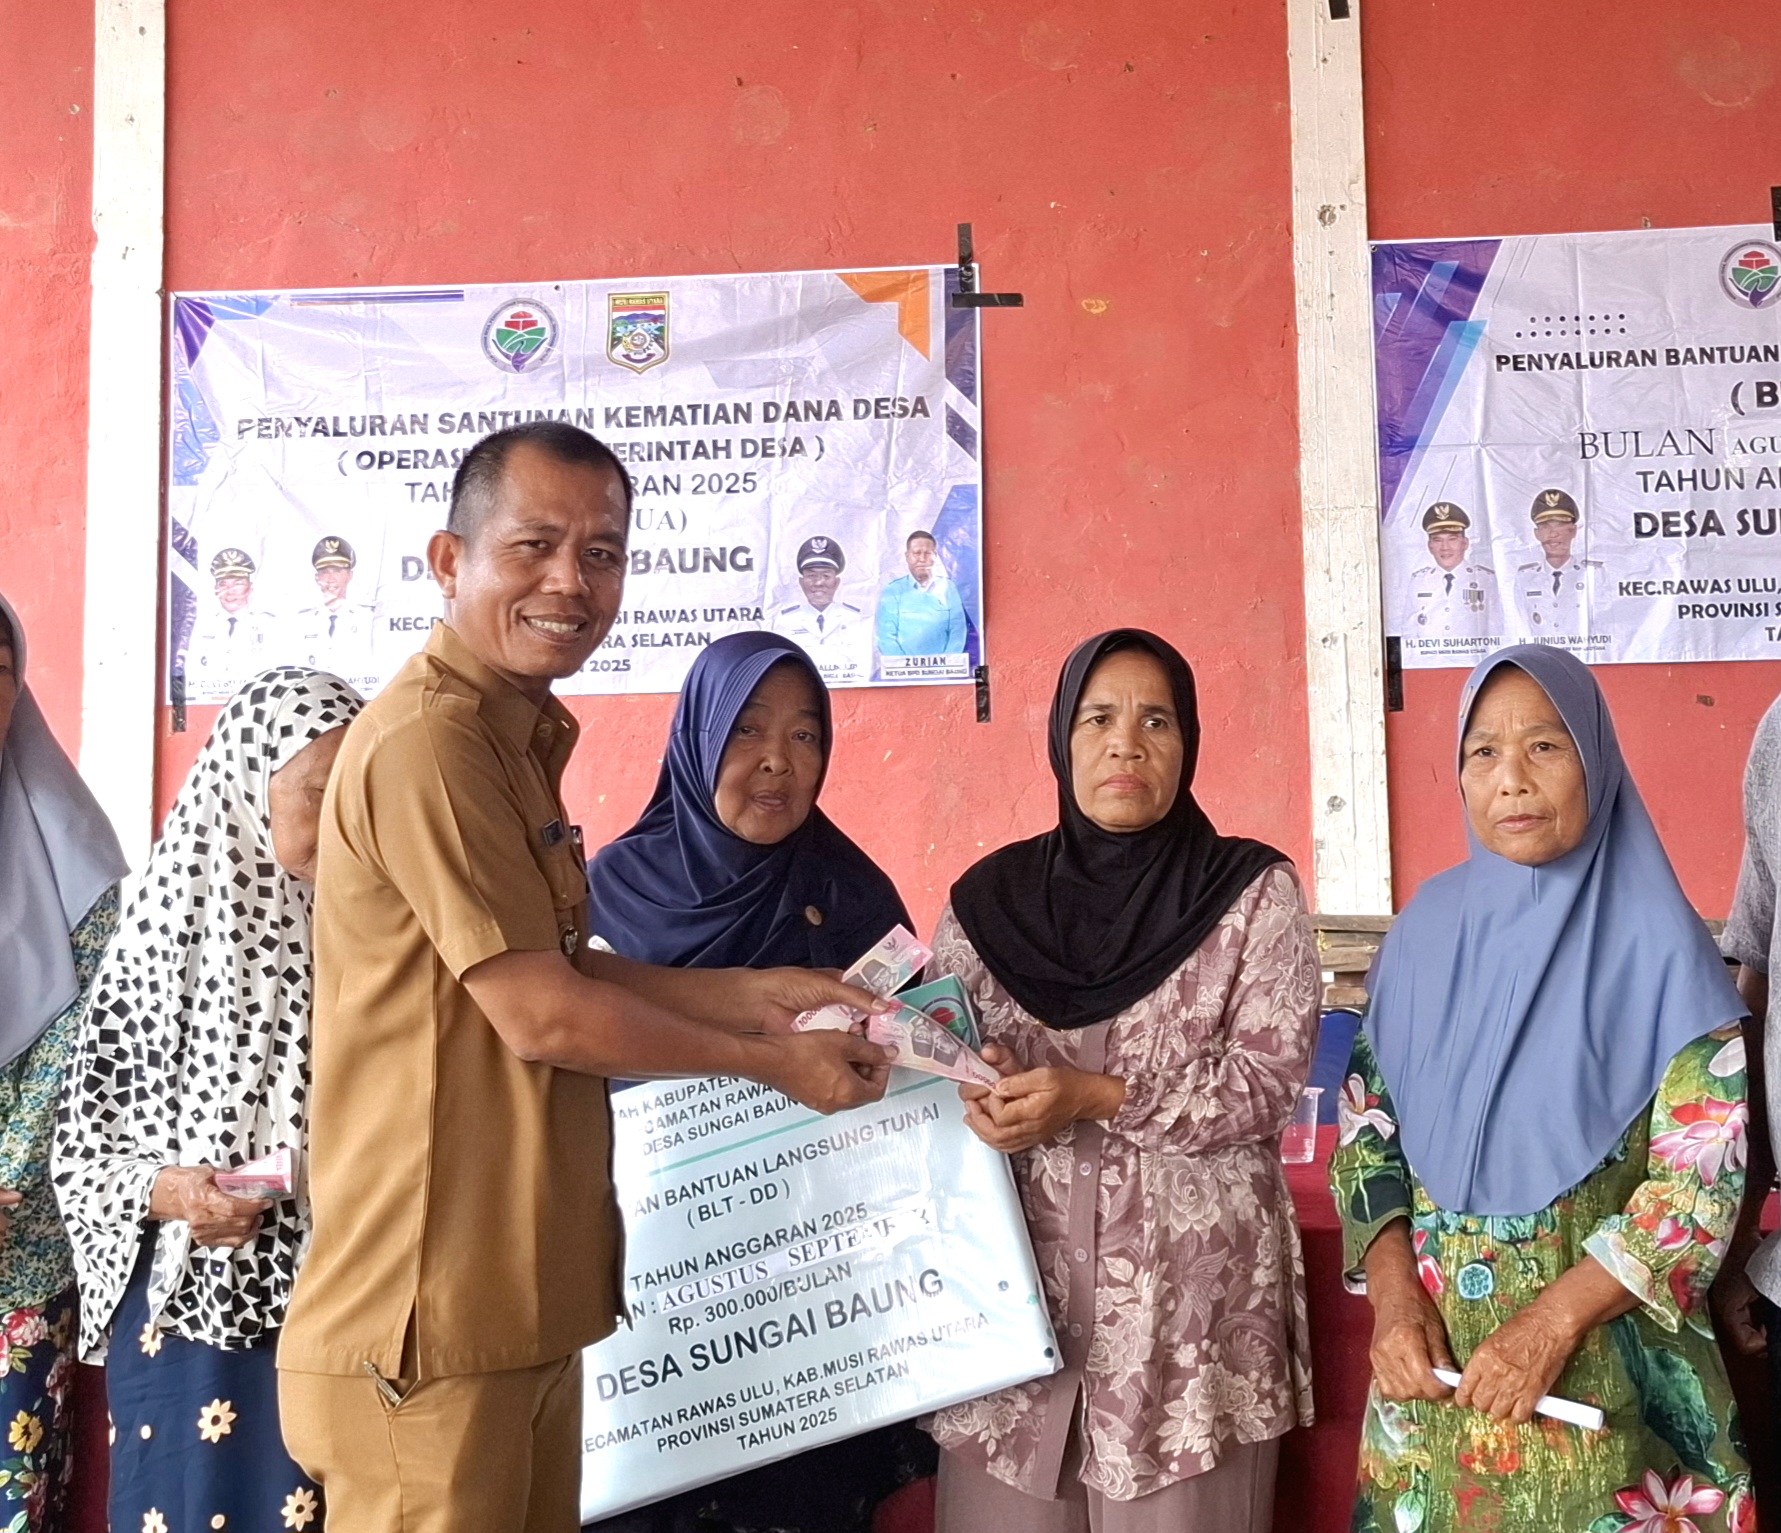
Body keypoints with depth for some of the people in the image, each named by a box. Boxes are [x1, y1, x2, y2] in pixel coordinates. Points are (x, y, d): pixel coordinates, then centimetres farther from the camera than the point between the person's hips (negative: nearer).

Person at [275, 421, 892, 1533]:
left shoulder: (516, 736, 14)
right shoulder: (430, 740, -18)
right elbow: (540, 1013, -18)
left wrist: (745, 993, 9)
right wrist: (770, 1060, -7)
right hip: (432, 1322, -9)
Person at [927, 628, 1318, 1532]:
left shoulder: (1253, 891, 0)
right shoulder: (990, 897, 6)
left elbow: (1269, 1080, -7)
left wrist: (1095, 1099, -16)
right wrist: (976, 1096, -14)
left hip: (1192, 1287, -1)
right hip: (1019, 1277, 2)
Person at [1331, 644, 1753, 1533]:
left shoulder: (1656, 941, -10)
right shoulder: (1428, 926, 0)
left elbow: (1703, 1179, -12)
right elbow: (1365, 1121, 3)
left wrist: (1552, 1321, -18)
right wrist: (1392, 1295, -9)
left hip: (1603, 1363, -3)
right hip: (1433, 1350, 3)